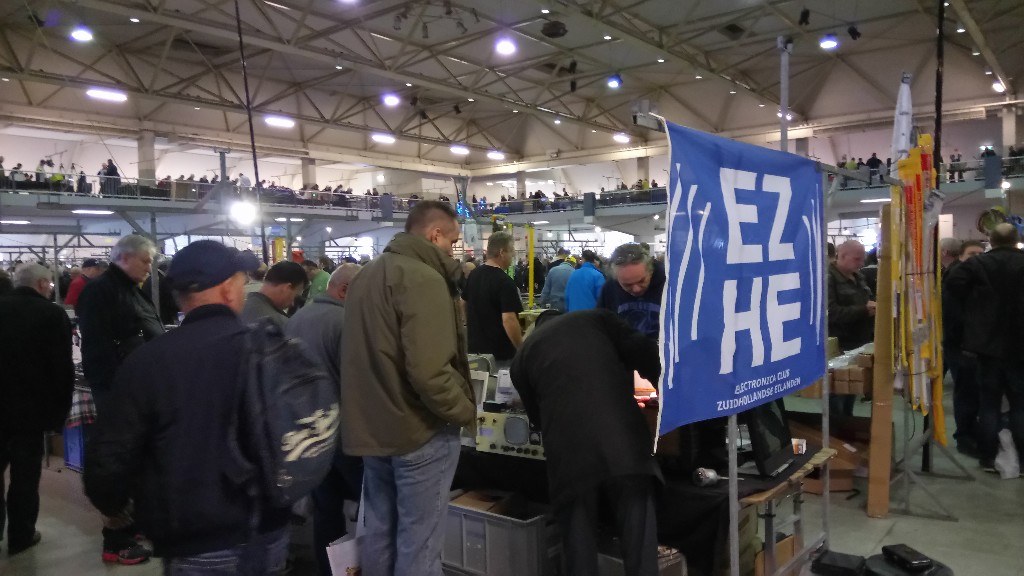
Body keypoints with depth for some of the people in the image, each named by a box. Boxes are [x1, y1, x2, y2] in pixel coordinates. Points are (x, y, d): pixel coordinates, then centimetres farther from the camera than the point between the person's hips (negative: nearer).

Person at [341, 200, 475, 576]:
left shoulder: (366, 275, 12)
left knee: (378, 529, 20)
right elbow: (428, 370, -27)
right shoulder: (423, 279, -18)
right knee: (418, 541, 3)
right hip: (418, 430, -9)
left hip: (371, 426, 9)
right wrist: (465, 410, -13)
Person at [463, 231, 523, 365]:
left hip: (475, 348, 8)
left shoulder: (473, 275, 4)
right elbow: (508, 320, -27)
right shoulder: (505, 282, -21)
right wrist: (522, 350, -19)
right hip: (500, 353, -8)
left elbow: (463, 303, 15)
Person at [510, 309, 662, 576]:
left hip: (569, 451, 1)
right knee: (638, 533, 9)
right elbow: (642, 352, 11)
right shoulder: (596, 318, 23)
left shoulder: (523, 355, 26)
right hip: (623, 440, -1)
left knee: (579, 540, 14)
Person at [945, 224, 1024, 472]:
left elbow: (953, 284, -14)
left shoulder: (976, 263, -4)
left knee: (989, 401, 8)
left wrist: (971, 314, -3)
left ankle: (988, 458, 10)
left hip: (987, 343, 0)